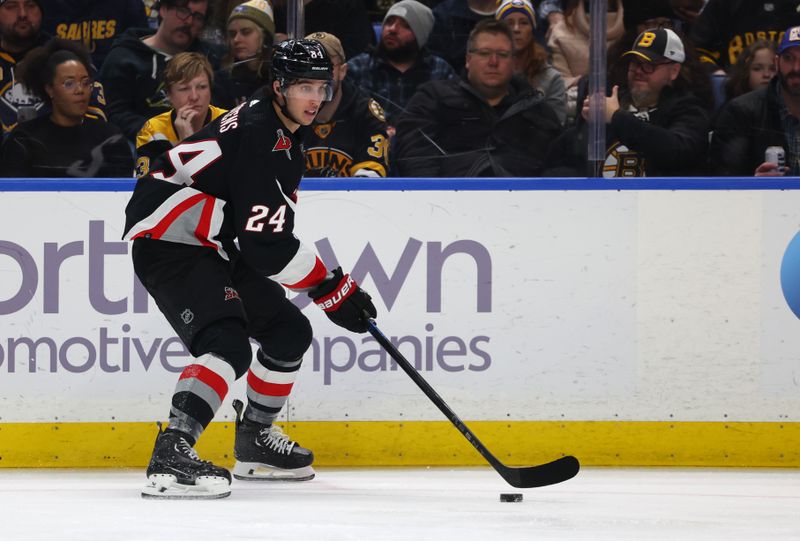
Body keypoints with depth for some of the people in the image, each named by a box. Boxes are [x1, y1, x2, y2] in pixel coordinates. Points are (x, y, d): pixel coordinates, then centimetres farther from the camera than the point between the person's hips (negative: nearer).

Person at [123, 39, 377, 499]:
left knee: (290, 332, 16)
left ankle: (255, 442, 30)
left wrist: (336, 285, 15)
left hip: (217, 249, 11)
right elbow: (266, 244, -27)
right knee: (229, 345, -28)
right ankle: (171, 456, -37)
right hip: (168, 244, -11)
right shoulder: (258, 135, -22)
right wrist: (333, 289, -20)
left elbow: (272, 232, 23)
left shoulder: (287, 140, 12)